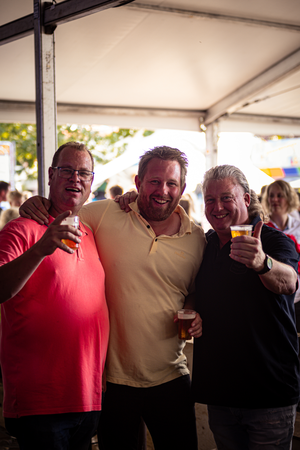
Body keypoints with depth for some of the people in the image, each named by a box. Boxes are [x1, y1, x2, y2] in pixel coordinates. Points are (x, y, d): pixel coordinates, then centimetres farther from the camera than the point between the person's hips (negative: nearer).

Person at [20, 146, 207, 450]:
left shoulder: (197, 239, 2)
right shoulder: (106, 214, -6)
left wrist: (197, 317, -4)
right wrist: (39, 205, -14)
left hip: (170, 379, 2)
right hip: (113, 377, -1)